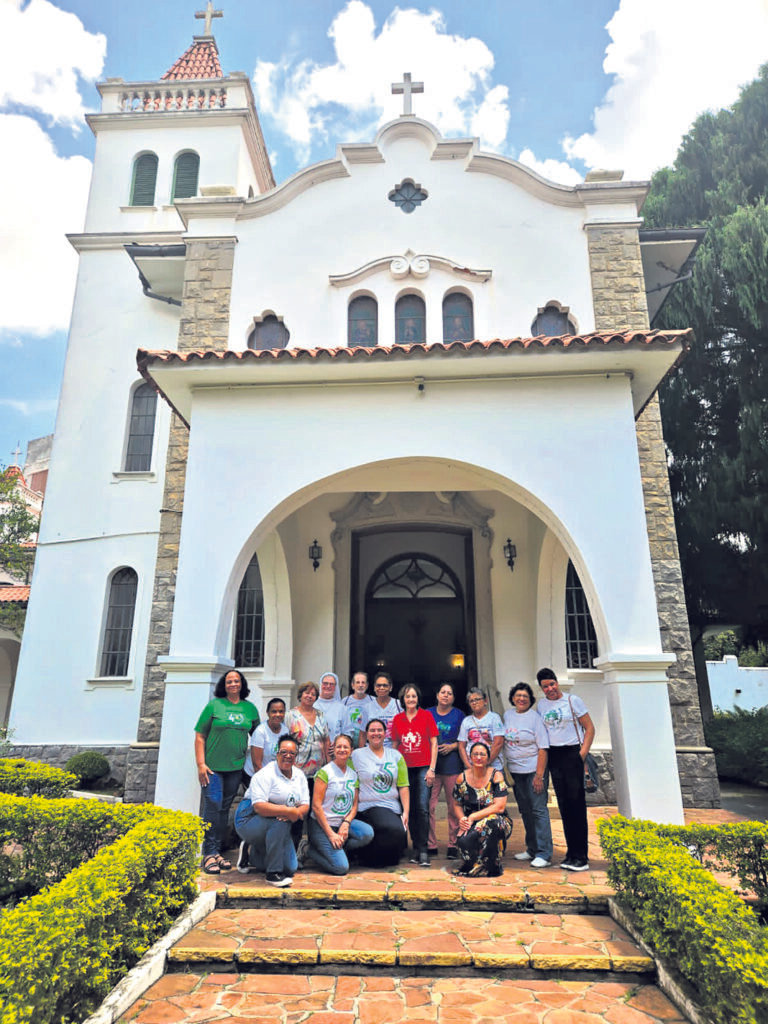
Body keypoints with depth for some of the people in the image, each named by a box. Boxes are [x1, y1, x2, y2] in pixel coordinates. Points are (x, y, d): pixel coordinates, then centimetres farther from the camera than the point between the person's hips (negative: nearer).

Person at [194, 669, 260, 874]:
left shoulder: (250, 708, 6)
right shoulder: (214, 705, -3)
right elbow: (200, 736, -2)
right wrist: (200, 764, -9)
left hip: (236, 767, 3)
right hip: (212, 766, -3)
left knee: (225, 809, 10)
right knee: (213, 807, -7)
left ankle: (219, 852, 19)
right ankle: (210, 853, 3)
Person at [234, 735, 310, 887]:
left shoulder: (299, 775, 6)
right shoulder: (265, 774, -16)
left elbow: (305, 806, 2)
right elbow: (259, 807, -27)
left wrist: (297, 813, -22)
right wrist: (288, 810, -30)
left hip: (275, 828, 7)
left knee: (290, 868, -1)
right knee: (280, 822, -34)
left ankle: (252, 854, 23)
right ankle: (273, 874, -20)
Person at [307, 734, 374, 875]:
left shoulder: (353, 774, 8)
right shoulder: (325, 772, -10)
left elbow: (354, 805, 9)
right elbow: (316, 806, -14)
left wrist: (346, 823, -11)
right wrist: (330, 834, -17)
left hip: (343, 822, 6)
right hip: (321, 825, -6)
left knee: (368, 833, -21)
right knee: (341, 867, -18)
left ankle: (335, 849, 0)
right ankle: (312, 849, 6)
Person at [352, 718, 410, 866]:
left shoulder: (396, 756, 12)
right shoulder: (356, 755, 3)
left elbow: (403, 786, 9)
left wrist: (406, 812, 0)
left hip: (394, 807, 4)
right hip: (369, 807, -4)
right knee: (395, 830, -28)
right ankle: (369, 858, 0)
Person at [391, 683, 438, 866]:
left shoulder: (426, 716, 0)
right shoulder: (397, 719, 7)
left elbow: (433, 743, 1)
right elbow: (394, 745, 13)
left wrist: (431, 768, -4)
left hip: (423, 767, -3)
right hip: (404, 768, 3)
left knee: (422, 808, -10)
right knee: (410, 808, 8)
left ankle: (423, 850, -3)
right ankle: (416, 847, 19)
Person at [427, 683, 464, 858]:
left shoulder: (458, 715, 7)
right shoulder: (428, 713, 11)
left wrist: (452, 746, -7)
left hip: (452, 763, -1)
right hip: (431, 763, 1)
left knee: (454, 805, 1)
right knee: (428, 805, -3)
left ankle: (453, 845, 13)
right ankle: (430, 845, 9)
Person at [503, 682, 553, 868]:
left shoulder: (534, 717, -11)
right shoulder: (507, 715, 7)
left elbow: (543, 748, -13)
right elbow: (503, 740, 16)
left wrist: (539, 775, -17)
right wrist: (506, 768, 12)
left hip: (534, 770, -6)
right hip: (515, 771, 6)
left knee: (538, 809, -5)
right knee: (525, 810, 14)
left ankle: (544, 854, 0)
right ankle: (532, 849, 26)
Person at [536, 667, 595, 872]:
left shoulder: (573, 701, -3)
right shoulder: (541, 704, 10)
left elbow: (589, 728, -2)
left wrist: (582, 754, -9)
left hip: (572, 753, -4)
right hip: (553, 756, 4)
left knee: (576, 803, -5)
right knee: (564, 805, 7)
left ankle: (581, 856, 1)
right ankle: (572, 853, 14)